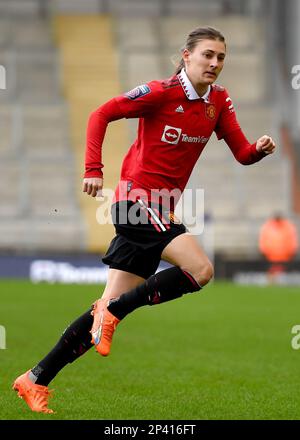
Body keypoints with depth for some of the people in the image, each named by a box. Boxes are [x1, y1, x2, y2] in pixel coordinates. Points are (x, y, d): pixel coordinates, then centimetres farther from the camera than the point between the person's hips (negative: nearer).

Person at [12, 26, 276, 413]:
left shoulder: (219, 101, 9)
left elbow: (242, 153, 6)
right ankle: (112, 310, -9)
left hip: (160, 209, 7)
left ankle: (35, 381, 11)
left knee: (113, 306, 5)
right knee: (200, 270, -23)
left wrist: (260, 149, -16)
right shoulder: (162, 92, -11)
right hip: (138, 197, -7)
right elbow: (101, 115, -9)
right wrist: (94, 170, -17)